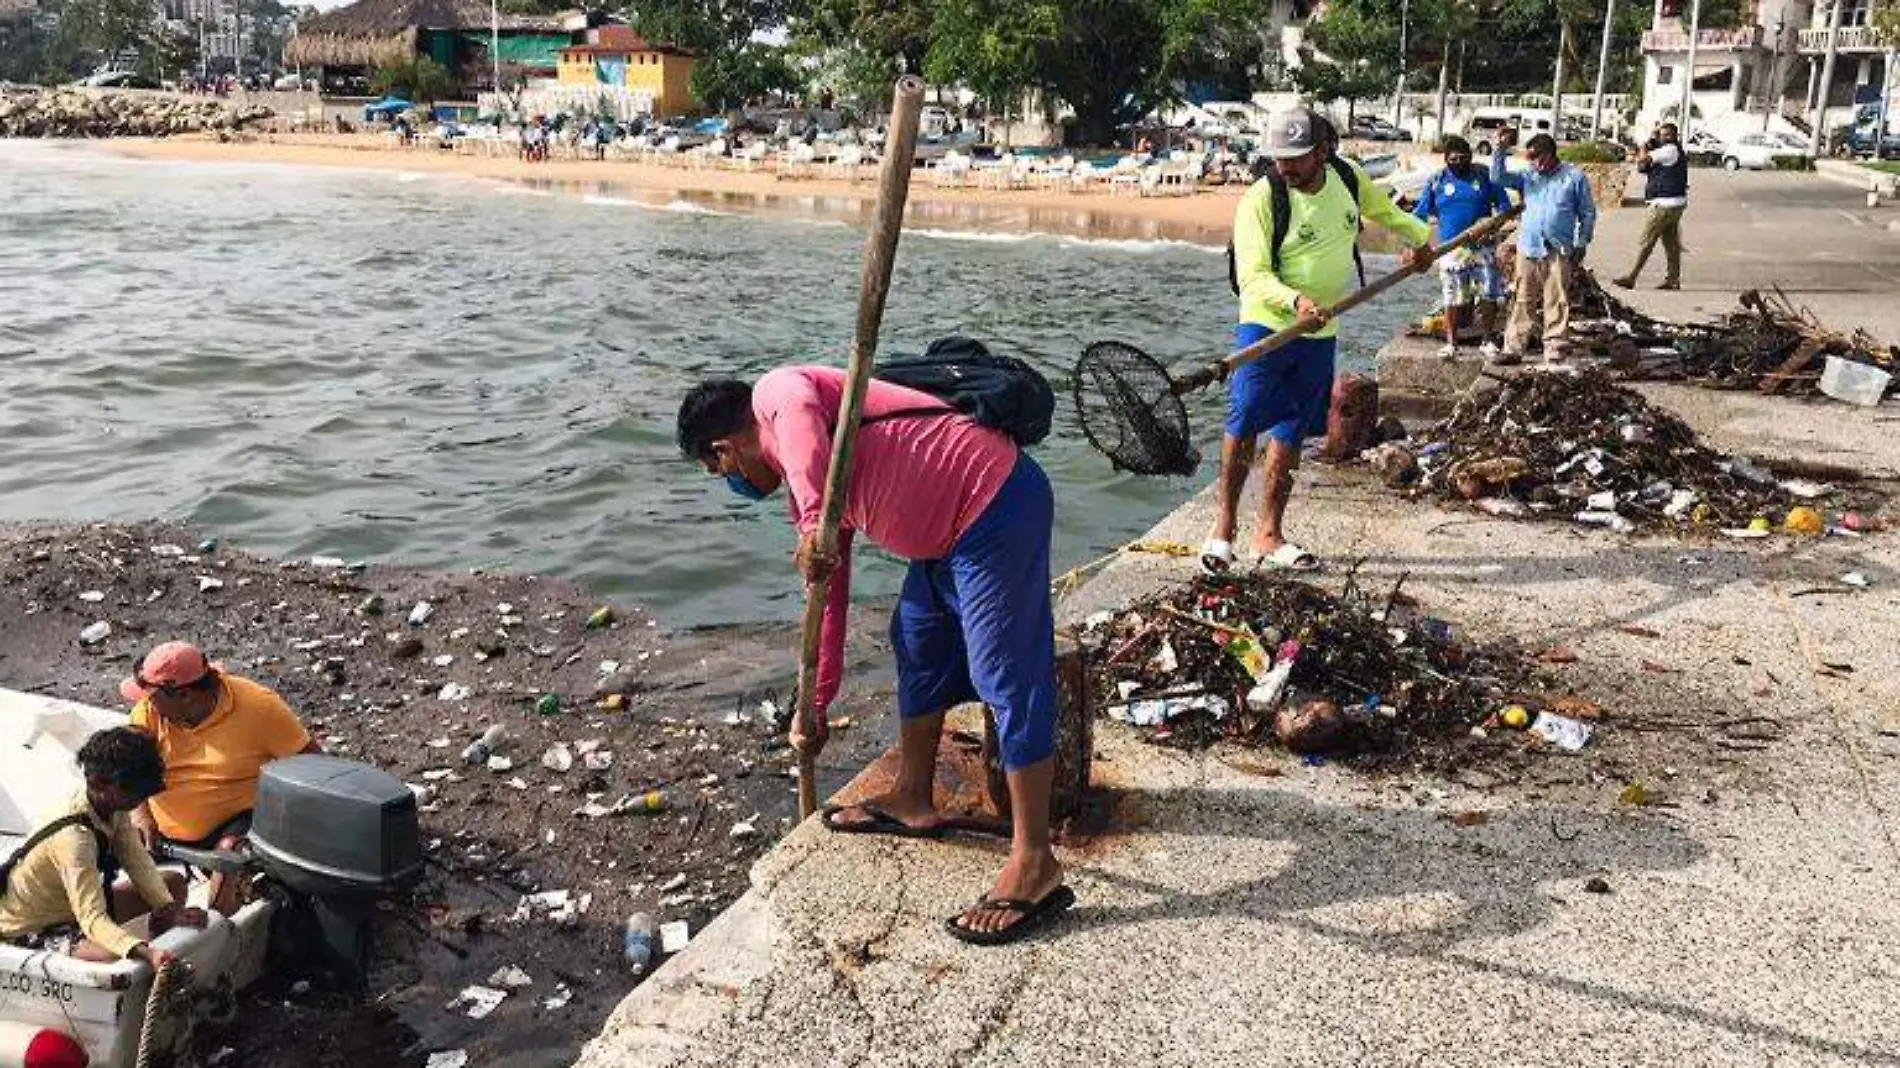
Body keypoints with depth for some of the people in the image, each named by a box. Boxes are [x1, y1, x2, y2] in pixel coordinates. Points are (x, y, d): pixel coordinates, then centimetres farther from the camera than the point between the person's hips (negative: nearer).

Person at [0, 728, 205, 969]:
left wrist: (170, 911, -25)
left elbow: (139, 862, -10)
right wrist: (145, 953, -54)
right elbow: (92, 920, -39)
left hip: (72, 904, 9)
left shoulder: (111, 805, -10)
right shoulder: (73, 837, -35)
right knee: (127, 960, -33)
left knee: (174, 885, 3)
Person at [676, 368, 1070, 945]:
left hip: (996, 504, -10)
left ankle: (1034, 867, 0)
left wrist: (814, 524, -40)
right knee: (917, 644, 23)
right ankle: (912, 801, 38)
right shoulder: (810, 486, 21)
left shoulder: (777, 391, -3)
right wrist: (815, 707, 31)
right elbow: (829, 595, 26)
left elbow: (801, 417, -30)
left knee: (1007, 679, -7)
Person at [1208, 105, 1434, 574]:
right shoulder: (1260, 201, -16)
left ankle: (1269, 534, 15)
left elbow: (1383, 208, 27)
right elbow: (1252, 275, -23)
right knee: (1244, 425, -11)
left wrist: (1419, 237, 26)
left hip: (1320, 333, 5)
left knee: (1290, 435, 8)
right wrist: (1295, 301, -37)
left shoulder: (1349, 179, 2)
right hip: (1266, 325, -5)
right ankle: (1224, 526, 3)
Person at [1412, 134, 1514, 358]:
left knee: (1487, 296, 2)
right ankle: (1451, 342, 11)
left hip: (1482, 247, 1)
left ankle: (1487, 340, 14)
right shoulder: (1437, 181, 3)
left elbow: (1504, 203, 8)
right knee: (1452, 299, 2)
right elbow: (1422, 212, 4)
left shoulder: (1483, 177, 4)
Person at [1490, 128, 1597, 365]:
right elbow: (1497, 177, 0)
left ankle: (1554, 352, 5)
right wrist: (1501, 148, -9)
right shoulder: (1528, 177, 10)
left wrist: (1581, 245, 1)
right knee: (1522, 303, 5)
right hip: (1528, 249, 2)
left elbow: (1588, 213, 6)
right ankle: (1513, 348, 9)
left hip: (1559, 252, -2)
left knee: (1557, 305, 0)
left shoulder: (1574, 177, 3)